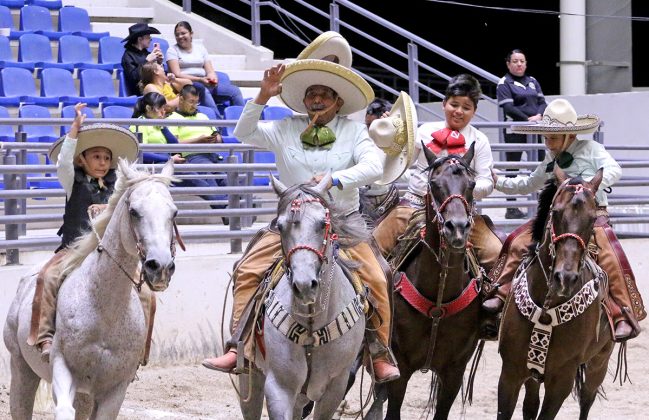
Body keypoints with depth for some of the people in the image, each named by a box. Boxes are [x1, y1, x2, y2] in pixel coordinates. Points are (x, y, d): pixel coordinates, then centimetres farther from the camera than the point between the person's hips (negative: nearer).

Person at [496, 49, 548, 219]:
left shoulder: (532, 82, 17)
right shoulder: (504, 83, -3)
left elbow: (542, 102, 12)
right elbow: (508, 107, -13)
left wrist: (539, 116, -9)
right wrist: (528, 119, -20)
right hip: (515, 131, -6)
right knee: (513, 167, -3)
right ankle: (512, 208, -1)